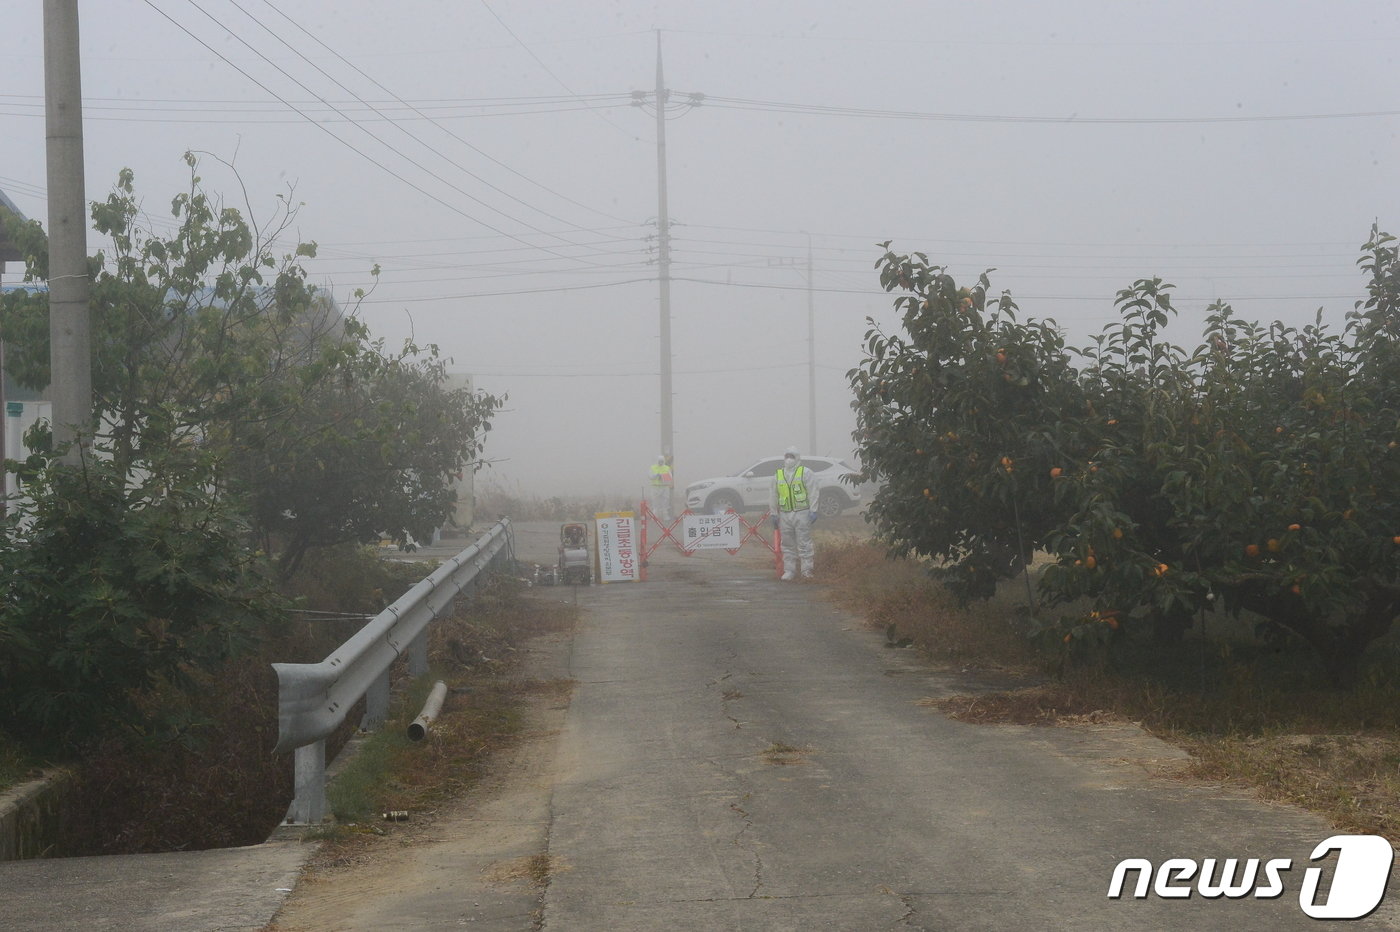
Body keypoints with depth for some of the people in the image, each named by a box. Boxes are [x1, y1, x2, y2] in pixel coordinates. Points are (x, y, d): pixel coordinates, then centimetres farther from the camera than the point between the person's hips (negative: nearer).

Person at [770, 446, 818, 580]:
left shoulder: (805, 473, 1)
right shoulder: (778, 475, 14)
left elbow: (812, 493, -3)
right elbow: (774, 496, 18)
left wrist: (813, 511, -9)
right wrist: (774, 514, 14)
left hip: (802, 514, -4)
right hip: (785, 515, 4)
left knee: (804, 543, -4)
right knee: (788, 544, 7)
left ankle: (806, 570, 0)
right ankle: (789, 570, 13)